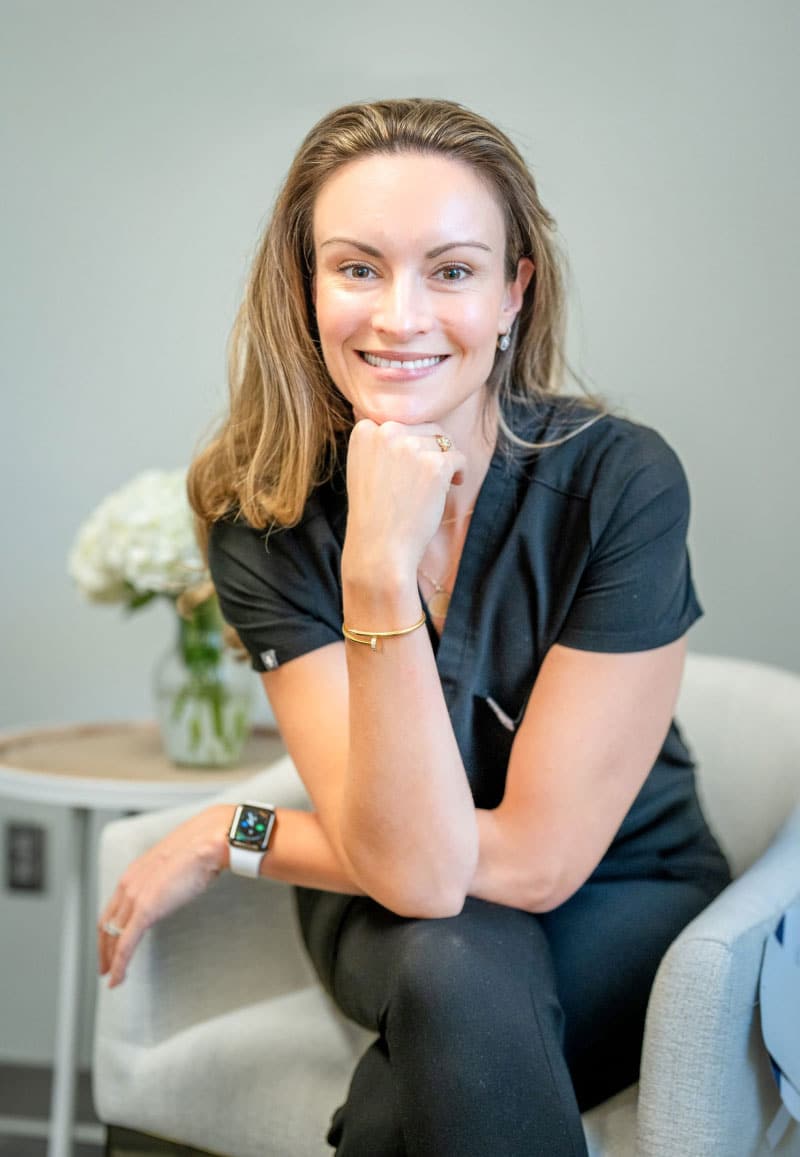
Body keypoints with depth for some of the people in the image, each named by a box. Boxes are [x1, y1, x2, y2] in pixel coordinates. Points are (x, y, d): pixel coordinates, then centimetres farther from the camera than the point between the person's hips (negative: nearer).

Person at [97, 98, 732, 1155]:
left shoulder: (621, 480, -22)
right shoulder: (261, 511, -16)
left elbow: (537, 857, -21)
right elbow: (415, 869, -25)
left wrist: (227, 837, -14)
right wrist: (379, 569, -37)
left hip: (624, 906, -1)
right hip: (384, 911, 2)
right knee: (455, 967, -32)